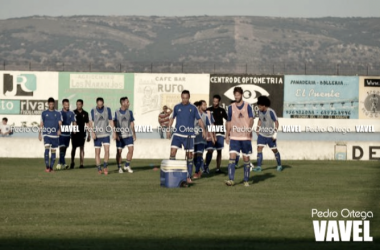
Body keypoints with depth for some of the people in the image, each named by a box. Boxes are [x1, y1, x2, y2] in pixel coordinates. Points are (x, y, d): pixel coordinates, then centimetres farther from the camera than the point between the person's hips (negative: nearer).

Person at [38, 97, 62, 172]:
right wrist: (39, 134, 7)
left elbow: (60, 123, -1)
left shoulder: (58, 113, 6)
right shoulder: (44, 113, 7)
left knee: (53, 151, 4)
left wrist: (59, 130, -21)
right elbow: (41, 124, 11)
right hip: (46, 134, -1)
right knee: (47, 149, -17)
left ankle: (51, 167, 13)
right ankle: (47, 166, -16)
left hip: (55, 135, 1)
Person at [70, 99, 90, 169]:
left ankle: (81, 164, 0)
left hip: (82, 133, 1)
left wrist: (89, 134, 7)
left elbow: (87, 124, 10)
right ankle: (72, 162, 19)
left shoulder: (85, 113, 7)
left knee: (82, 148, -1)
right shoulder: (73, 113, 3)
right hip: (74, 133, -1)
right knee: (73, 148, 3)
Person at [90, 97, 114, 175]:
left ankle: (105, 167, 5)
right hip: (97, 135, 0)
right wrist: (92, 133, -14)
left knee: (107, 150, -12)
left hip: (106, 134, 0)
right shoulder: (93, 111, 0)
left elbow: (111, 121, 8)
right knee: (97, 152, 1)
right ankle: (99, 169, 9)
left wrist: (114, 132, 3)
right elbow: (91, 123, -1)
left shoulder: (107, 110, 3)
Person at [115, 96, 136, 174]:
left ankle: (127, 165, 5)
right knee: (119, 151, 1)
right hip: (120, 136, -2)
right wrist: (116, 134, -12)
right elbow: (114, 124, -2)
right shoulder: (116, 113, -1)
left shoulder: (129, 112, 7)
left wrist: (134, 135, 11)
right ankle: (119, 168, 13)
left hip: (128, 135, 2)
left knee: (131, 149, -10)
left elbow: (132, 124, 11)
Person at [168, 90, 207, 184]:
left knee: (189, 156, 2)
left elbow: (199, 119, 6)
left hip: (189, 135, 0)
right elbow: (172, 118, 18)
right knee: (172, 152, -12)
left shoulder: (193, 108, 3)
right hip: (177, 134, 0)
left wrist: (203, 129, -7)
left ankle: (188, 177, 10)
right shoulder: (177, 107, 7)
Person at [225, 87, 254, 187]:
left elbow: (251, 118, -11)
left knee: (246, 158, 4)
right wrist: (227, 135, 11)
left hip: (245, 137, -2)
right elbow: (229, 122, 14)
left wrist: (249, 127, -30)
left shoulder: (247, 106, 0)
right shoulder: (231, 107, 8)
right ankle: (231, 180, -14)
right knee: (232, 157, -11)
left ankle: (246, 180, 12)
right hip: (234, 137, 2)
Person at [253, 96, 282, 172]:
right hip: (262, 134, 4)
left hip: (270, 135, -4)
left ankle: (279, 165, 27)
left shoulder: (271, 112, -18)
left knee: (274, 150, 8)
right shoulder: (260, 111, -1)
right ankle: (258, 167, -13)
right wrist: (257, 129, 15)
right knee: (259, 148, -11)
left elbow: (276, 121, -14)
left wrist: (275, 132, -19)